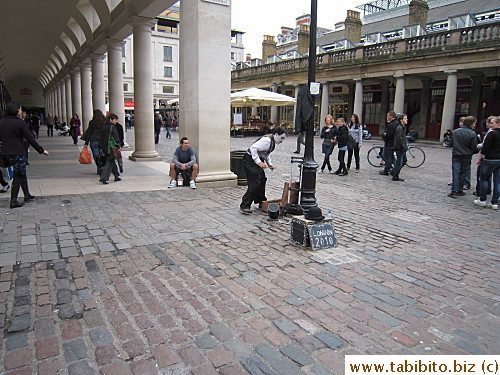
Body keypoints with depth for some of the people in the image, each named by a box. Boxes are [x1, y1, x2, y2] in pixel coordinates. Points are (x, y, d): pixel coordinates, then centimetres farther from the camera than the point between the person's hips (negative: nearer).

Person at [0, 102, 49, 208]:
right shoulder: (20, 122, -14)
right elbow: (30, 138, -13)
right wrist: (41, 150, -7)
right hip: (18, 153, -7)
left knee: (22, 173, 21)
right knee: (18, 176, 2)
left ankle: (27, 194, 30)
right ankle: (13, 201, 3)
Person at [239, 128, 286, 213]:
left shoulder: (273, 141, 9)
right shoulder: (267, 140, -23)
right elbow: (253, 148, -28)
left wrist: (270, 164, 8)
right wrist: (259, 162, -27)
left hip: (258, 161, 10)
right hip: (250, 161, -10)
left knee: (262, 180, 14)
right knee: (254, 183, -13)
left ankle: (261, 202, 30)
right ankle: (244, 206, -9)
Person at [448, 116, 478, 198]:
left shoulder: (455, 131, -1)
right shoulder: (472, 134, -11)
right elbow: (474, 147, -7)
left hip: (456, 156, 2)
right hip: (467, 157, -1)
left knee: (456, 173, 2)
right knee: (463, 173, 11)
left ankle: (454, 191, -5)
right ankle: (460, 191, 16)